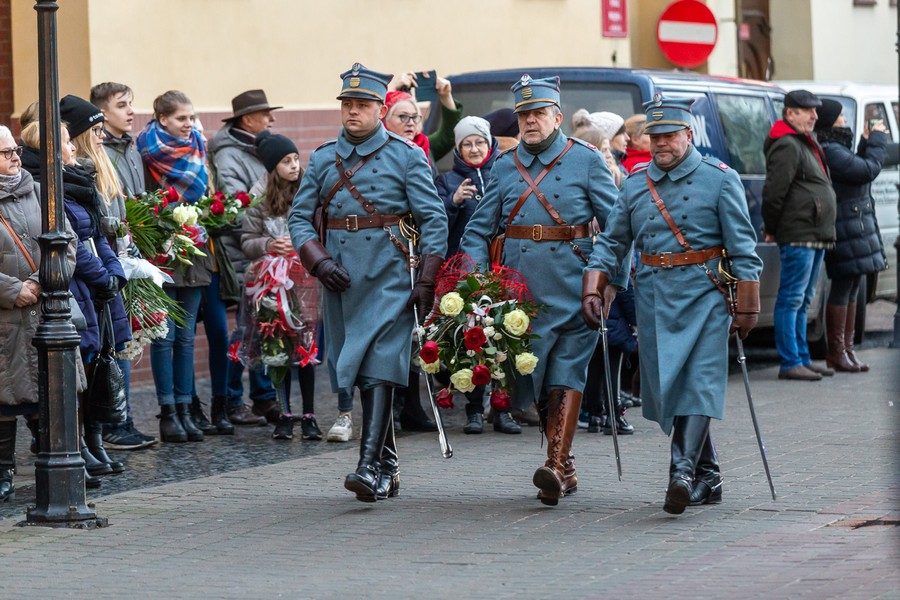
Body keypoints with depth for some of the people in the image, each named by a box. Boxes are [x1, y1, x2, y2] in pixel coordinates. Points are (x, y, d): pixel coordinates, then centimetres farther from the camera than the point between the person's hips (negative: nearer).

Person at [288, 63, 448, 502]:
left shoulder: (406, 156, 1)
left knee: (379, 368, -14)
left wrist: (427, 282, -9)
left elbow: (433, 219, -2)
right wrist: (319, 261, -7)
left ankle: (370, 465, -22)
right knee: (356, 371, 8)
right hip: (340, 280, 5)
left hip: (388, 278, -5)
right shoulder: (322, 159, 12)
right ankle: (388, 466, 18)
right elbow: (299, 216, 10)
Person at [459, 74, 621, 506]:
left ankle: (556, 464, -18)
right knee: (535, 375, 7)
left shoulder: (586, 160, 2)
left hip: (571, 287, -4)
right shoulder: (504, 166, 13)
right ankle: (564, 469, 17)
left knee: (566, 373, -10)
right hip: (520, 288, 4)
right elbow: (480, 229, 14)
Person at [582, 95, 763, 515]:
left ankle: (683, 471, -22)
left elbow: (742, 248, -2)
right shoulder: (635, 185, 11)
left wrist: (745, 308, -7)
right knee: (666, 387, 4)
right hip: (653, 300, 4)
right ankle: (706, 479, 14)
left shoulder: (719, 180, -1)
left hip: (703, 295, -4)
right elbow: (611, 242, 15)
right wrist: (594, 291, 2)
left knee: (699, 383, -14)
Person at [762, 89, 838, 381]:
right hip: (798, 235, -10)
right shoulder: (787, 146, -13)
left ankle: (802, 359, 21)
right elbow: (774, 192, -19)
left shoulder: (807, 143, 20)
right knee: (792, 299, -8)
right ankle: (790, 363, -7)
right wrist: (771, 230, -11)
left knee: (802, 301, 15)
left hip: (815, 236, 10)